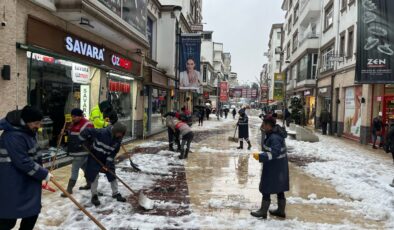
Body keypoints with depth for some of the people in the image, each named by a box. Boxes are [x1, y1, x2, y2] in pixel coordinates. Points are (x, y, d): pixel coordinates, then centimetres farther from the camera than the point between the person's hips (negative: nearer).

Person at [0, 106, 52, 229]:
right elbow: (23, 162, -26)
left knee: (33, 210, 15)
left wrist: (41, 171, 13)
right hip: (13, 184, -10)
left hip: (27, 180, 10)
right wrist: (44, 174, -19)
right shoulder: (13, 136, -25)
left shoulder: (27, 131, 7)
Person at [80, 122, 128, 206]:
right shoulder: (102, 132, -30)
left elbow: (114, 152, -7)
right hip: (95, 157, -5)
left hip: (106, 159, 5)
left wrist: (108, 163, -13)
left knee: (112, 175, 6)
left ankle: (116, 193, 21)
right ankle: (94, 195, 17)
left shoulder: (118, 139, -12)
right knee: (94, 176, 0)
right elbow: (87, 131, -28)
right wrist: (82, 140, -13)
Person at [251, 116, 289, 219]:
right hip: (280, 166, 10)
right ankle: (281, 211, 30)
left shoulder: (274, 138, -25)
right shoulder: (275, 134, 6)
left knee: (266, 189, 3)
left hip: (273, 167, -10)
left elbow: (275, 153, -32)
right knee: (279, 189, 18)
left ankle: (263, 212, 15)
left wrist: (260, 156, -33)